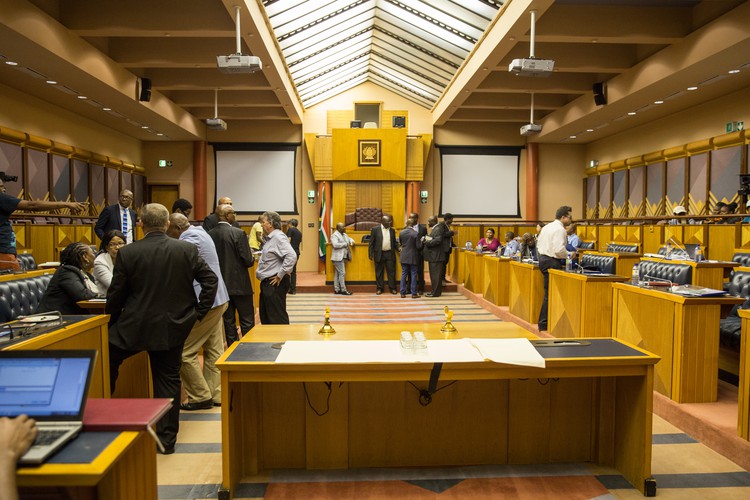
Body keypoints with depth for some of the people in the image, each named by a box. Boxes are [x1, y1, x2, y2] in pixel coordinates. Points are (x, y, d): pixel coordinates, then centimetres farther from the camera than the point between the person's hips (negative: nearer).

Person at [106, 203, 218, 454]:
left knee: (107, 364, 23)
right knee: (168, 380, 11)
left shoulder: (127, 253, -8)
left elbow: (115, 294, -2)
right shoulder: (187, 250, -5)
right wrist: (198, 313, 4)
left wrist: (110, 320, 15)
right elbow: (211, 281, -5)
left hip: (133, 327, -1)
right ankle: (167, 439, 19)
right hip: (174, 327, 2)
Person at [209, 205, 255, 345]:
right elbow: (248, 260, -17)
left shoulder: (210, 234, 0)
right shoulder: (239, 233, -15)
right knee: (247, 322, 7)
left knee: (228, 321, 13)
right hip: (239, 284, -5)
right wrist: (253, 258, 5)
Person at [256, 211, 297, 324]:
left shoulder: (279, 237, -16)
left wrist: (280, 275, -22)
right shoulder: (270, 238, 15)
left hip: (275, 284, -10)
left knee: (277, 319, -4)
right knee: (265, 317, 18)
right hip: (266, 283, 10)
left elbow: (292, 256, -28)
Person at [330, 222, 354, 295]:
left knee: (337, 273, 11)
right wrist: (345, 244, -15)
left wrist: (352, 241, 8)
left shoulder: (344, 234, 18)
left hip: (343, 257, 9)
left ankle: (337, 289, 15)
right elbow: (335, 245, -23)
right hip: (338, 257, -9)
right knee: (342, 273, -10)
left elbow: (349, 239, 32)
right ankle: (343, 290, -6)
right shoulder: (334, 235, -10)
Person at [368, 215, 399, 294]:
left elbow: (394, 242, 15)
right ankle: (379, 288, 14)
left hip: (390, 254, 3)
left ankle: (392, 288, 11)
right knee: (379, 272, 5)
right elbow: (371, 242, -1)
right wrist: (370, 254, -5)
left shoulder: (392, 230, 9)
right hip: (379, 254, -2)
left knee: (391, 271, 2)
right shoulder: (375, 229, -2)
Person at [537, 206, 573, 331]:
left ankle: (544, 321, 16)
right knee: (550, 293, -4)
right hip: (552, 262, -10)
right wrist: (569, 255, -6)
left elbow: (539, 243, 19)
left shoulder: (546, 227, 16)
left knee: (549, 292, 14)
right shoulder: (560, 229, -14)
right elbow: (559, 249, -21)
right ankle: (543, 324, 0)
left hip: (543, 258, 10)